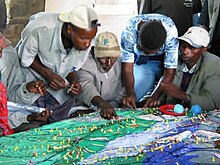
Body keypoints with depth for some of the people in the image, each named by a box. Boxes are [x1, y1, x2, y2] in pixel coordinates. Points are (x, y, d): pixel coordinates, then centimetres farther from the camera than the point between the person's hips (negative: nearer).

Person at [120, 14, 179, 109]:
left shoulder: (170, 31, -35)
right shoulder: (129, 32, -33)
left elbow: (169, 72, -31)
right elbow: (127, 67, -27)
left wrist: (154, 96, -43)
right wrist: (130, 93, -44)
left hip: (165, 61, 0)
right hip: (140, 62, 1)